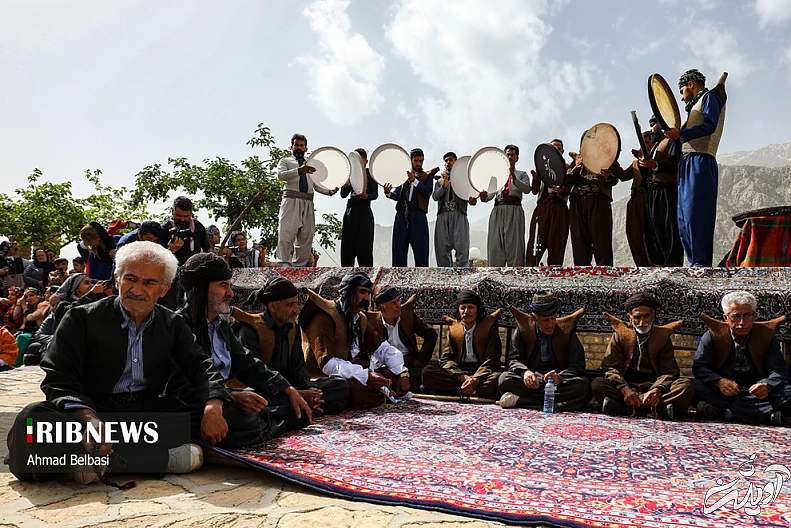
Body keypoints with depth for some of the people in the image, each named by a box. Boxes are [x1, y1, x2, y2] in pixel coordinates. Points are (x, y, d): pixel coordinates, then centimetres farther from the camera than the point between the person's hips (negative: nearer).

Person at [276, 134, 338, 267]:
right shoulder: (285, 161, 17)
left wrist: (329, 191, 1)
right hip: (291, 201, -4)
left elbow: (317, 185, 22)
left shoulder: (311, 165, 30)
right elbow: (280, 175, -6)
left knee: (306, 236, -2)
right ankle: (284, 264, -16)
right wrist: (299, 171, -21)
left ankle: (299, 267, 2)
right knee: (286, 232, -18)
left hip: (308, 203, 4)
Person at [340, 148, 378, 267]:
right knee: (347, 245, 3)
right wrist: (346, 183, -9)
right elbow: (343, 194, 10)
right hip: (350, 212, 5)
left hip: (364, 212, -5)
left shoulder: (370, 174, 2)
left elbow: (375, 194, -6)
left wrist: (366, 196, -27)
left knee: (363, 247, -7)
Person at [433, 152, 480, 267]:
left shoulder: (464, 177, 15)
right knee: (442, 248, -2)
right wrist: (444, 187, -11)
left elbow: (470, 194, 8)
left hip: (459, 215, -2)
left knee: (462, 247, -12)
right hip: (443, 216, 3)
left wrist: (472, 200, -16)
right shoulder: (440, 181, 22)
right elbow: (435, 196, 7)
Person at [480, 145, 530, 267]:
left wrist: (514, 179, -17)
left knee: (514, 245, -12)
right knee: (495, 246, -7)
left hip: (514, 210, -2)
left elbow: (527, 189, -1)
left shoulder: (521, 174, 19)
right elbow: (491, 193, 17)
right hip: (498, 210, 2)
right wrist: (484, 197, -7)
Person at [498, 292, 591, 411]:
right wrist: (525, 372, -21)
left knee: (583, 385, -32)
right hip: (531, 383, 0)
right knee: (505, 379, -29)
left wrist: (560, 377, -22)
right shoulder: (523, 329, 8)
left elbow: (577, 365, 0)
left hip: (559, 383, 1)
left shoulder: (566, 331, 7)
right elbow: (514, 359, 3)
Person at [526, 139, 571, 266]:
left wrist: (562, 190, -20)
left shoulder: (567, 168, 14)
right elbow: (534, 191, 12)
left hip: (559, 208, -1)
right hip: (542, 207, 1)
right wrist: (535, 178, -8)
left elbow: (570, 189, 3)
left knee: (556, 242, -7)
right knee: (536, 240, -10)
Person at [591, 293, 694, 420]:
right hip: (626, 385, -1)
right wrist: (624, 389, -22)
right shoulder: (620, 335, 10)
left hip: (653, 386, 1)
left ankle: (629, 407, -38)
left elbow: (669, 371, 2)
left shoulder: (663, 336, 13)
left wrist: (658, 390, -22)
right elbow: (611, 368, -1)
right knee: (597, 384, -29)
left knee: (686, 385, -26)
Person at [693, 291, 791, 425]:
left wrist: (767, 385, -26)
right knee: (697, 386, -32)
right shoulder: (712, 336, 1)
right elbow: (699, 366, -9)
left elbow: (780, 370, -2)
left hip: (755, 393, 2)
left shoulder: (766, 335, 6)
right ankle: (765, 415, -31)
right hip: (722, 393, -1)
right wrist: (719, 382, -31)